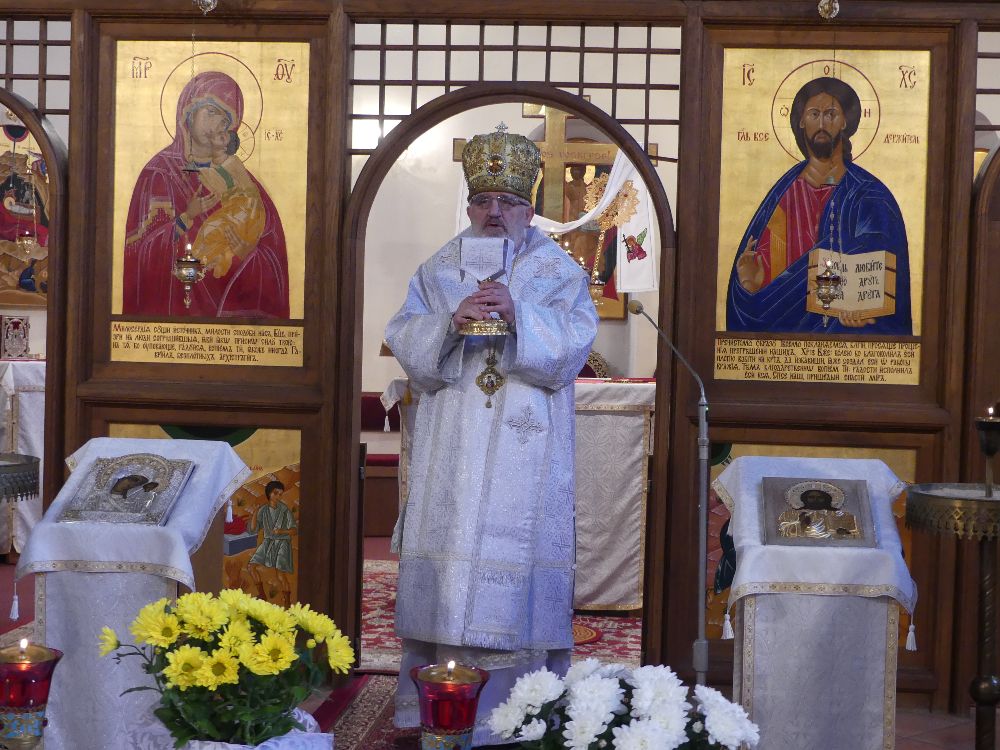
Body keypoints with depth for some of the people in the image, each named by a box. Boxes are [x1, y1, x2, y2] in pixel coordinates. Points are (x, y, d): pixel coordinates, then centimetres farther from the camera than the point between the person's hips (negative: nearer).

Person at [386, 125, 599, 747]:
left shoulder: (561, 274, 6)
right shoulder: (439, 271, 13)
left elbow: (569, 351, -6)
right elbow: (407, 346, 3)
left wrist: (517, 315, -20)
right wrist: (451, 322, -16)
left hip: (526, 457, -2)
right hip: (452, 450, 2)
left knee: (516, 566, -6)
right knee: (448, 556, -1)